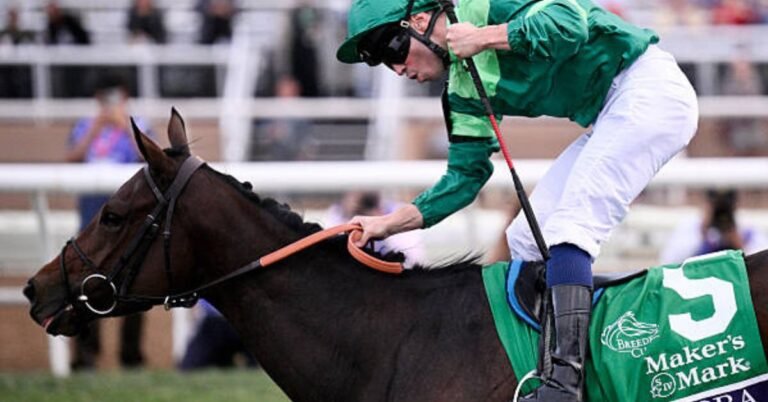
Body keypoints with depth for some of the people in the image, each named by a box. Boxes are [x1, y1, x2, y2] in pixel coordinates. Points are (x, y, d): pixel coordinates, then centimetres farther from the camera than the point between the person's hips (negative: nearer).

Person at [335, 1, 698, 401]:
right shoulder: (462, 89, 12)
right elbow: (466, 175, 13)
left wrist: (484, 38, -26)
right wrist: (391, 223, 4)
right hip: (610, 119, 10)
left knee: (567, 229, -21)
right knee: (526, 240, 8)